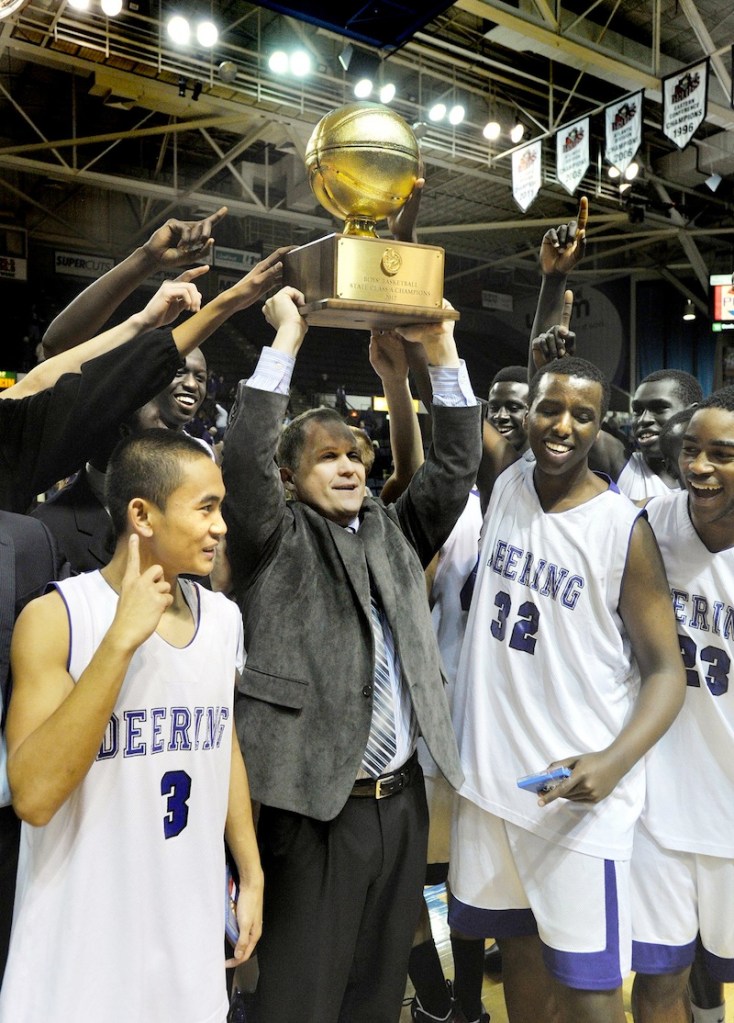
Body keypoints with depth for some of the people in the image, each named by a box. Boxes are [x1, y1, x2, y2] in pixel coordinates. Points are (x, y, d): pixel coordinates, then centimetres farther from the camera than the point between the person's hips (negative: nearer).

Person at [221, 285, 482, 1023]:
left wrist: (440, 348, 1)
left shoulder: (394, 533, 10)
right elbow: (243, 457, -17)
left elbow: (455, 463, 6)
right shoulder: (276, 542, -3)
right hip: (314, 805, -4)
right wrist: (286, 338, -14)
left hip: (402, 798, 5)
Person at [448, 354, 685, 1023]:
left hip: (578, 792, -4)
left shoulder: (624, 529, -12)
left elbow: (666, 669, -10)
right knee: (519, 950, 21)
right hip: (489, 774, 5)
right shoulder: (506, 482, 0)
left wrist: (614, 761, -25)